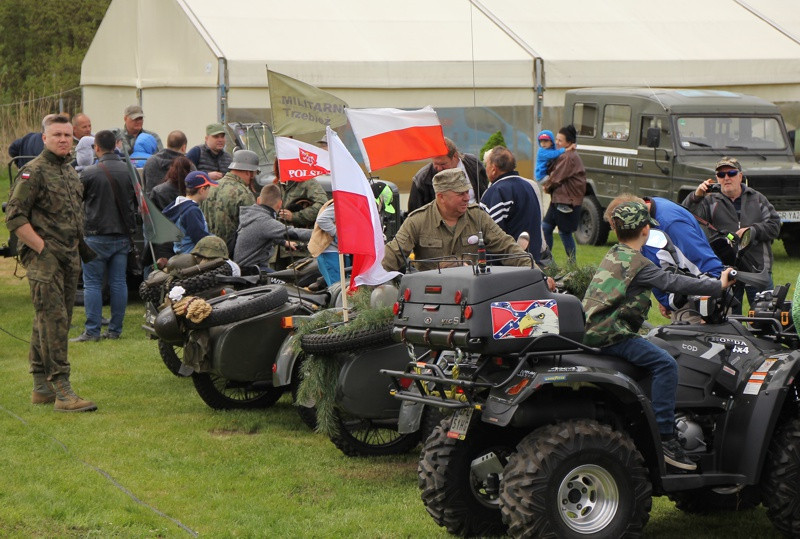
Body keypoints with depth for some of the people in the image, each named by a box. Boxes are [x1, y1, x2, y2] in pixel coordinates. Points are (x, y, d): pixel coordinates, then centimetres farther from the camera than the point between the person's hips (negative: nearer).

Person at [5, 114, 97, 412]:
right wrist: (43, 249, -16)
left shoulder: (71, 172, 17)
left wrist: (81, 245, 19)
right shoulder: (33, 172, -9)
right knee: (54, 322, -12)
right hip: (44, 260, -8)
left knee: (53, 322, 12)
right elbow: (14, 217, -14)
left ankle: (41, 388, 19)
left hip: (69, 259, 8)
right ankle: (62, 391, -15)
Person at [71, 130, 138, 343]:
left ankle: (92, 331, -3)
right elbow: (137, 201, 15)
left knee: (92, 283, 0)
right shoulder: (129, 171, 2)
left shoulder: (89, 173, -12)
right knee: (118, 282, 8)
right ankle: (115, 329, 10)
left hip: (97, 236, -5)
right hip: (123, 235, 5)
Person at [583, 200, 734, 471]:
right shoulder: (636, 263, -11)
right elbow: (672, 282, -15)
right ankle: (664, 437, -26)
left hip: (594, 330, 10)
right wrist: (718, 286, -8)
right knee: (665, 363, -21)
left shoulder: (612, 256, 17)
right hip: (613, 334, -10)